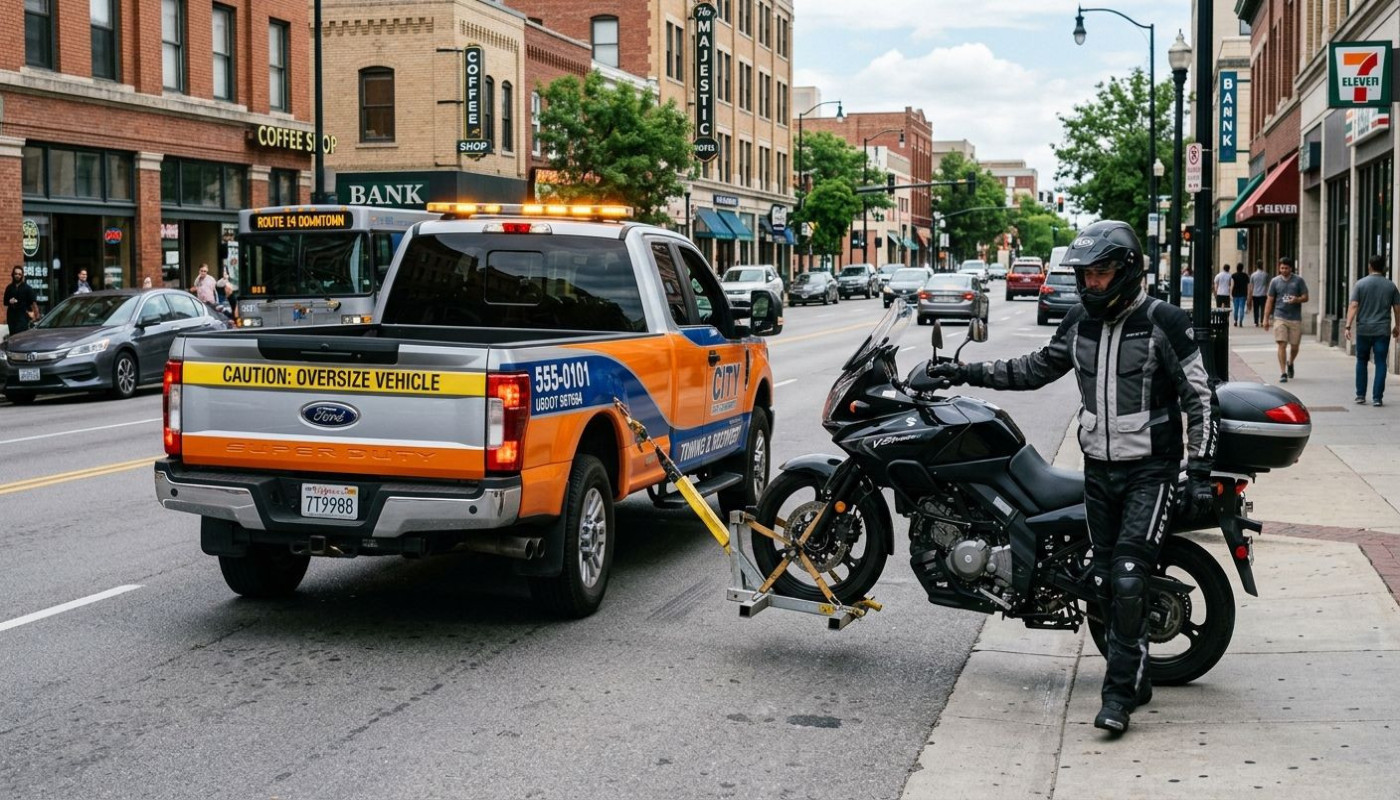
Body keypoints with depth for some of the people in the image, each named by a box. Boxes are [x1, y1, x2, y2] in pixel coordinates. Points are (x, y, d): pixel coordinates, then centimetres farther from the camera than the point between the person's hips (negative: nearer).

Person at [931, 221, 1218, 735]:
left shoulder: (1163, 322, -11)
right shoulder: (1080, 322, 7)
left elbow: (1200, 398, -9)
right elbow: (1037, 369, 21)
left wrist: (1200, 472, -15)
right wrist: (968, 373, 16)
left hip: (1150, 471, -6)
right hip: (1098, 468, 6)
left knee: (1128, 581, -13)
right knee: (1106, 582, 9)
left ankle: (1119, 693, -5)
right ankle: (1135, 679, 23)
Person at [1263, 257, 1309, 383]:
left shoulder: (1298, 280, 4)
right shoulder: (1275, 281, 6)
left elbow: (1305, 297, 5)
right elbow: (1270, 301, 8)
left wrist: (1297, 299, -18)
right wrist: (1266, 318, 3)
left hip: (1295, 319, 1)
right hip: (1280, 318, -1)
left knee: (1294, 346, 7)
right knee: (1282, 344, -10)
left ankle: (1290, 364, 38)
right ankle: (1283, 373, -7)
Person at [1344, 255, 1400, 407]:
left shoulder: (1360, 284, -3)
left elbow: (1353, 306, -10)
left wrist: (1348, 326, -12)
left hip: (1363, 330, 0)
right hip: (1383, 331, 0)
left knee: (1361, 361, 13)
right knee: (1380, 363, 2)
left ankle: (1360, 395, 14)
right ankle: (1377, 398, -2)